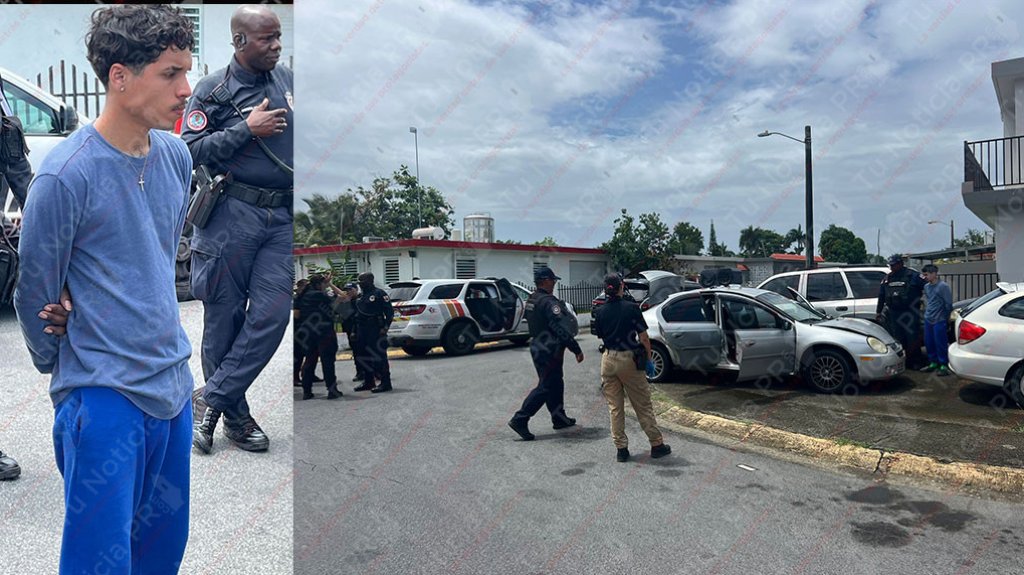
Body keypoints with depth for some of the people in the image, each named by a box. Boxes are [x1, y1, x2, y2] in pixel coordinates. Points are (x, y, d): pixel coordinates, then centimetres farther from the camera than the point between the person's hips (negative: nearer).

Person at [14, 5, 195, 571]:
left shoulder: (176, 155, 3)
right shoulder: (65, 174, -16)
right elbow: (34, 294, -5)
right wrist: (69, 377, 8)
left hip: (173, 385, 6)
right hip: (104, 397, -6)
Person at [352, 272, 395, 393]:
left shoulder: (379, 293, -6)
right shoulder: (360, 296, 19)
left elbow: (389, 311, -10)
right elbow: (357, 313, 23)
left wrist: (385, 327, -18)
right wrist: (354, 330, 16)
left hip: (376, 330, -9)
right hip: (362, 331, 9)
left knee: (379, 356, -8)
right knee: (365, 356, 12)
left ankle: (385, 383, -5)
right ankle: (368, 382, 21)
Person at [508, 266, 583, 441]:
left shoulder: (531, 300, 9)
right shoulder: (548, 302, -21)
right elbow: (562, 329, -24)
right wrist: (577, 350, -20)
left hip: (538, 347, 10)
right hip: (549, 351, -10)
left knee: (555, 384, 19)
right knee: (545, 387, -4)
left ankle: (559, 418, 28)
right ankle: (520, 419, -4)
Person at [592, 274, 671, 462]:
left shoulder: (600, 312, -1)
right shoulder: (631, 308, -10)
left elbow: (601, 337, 4)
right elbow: (643, 337, -8)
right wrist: (648, 359, 1)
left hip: (608, 360, 3)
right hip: (629, 359, -3)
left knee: (614, 407, 10)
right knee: (643, 406, 8)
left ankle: (621, 449, 13)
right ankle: (657, 445, 16)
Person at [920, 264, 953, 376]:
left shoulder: (943, 286, -12)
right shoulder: (926, 286, 9)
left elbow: (948, 304, -9)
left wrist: (945, 317, -1)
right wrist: (927, 312, 16)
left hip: (939, 320, -7)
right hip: (928, 319, 7)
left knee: (940, 343, -3)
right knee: (929, 343, 11)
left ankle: (944, 365, 5)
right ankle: (933, 363, 23)